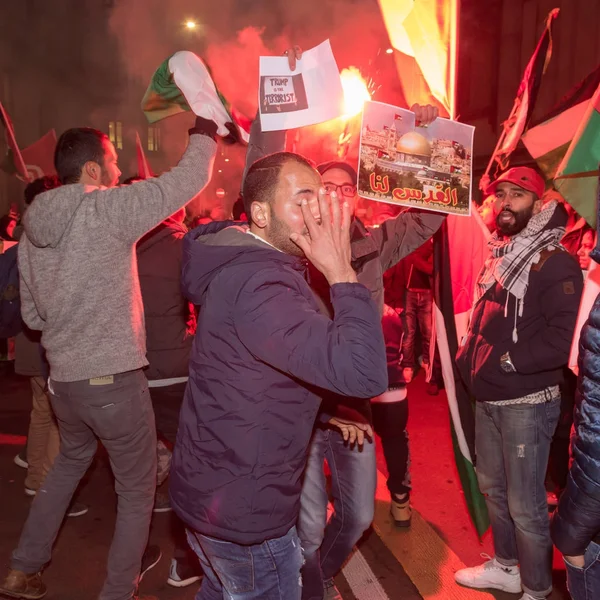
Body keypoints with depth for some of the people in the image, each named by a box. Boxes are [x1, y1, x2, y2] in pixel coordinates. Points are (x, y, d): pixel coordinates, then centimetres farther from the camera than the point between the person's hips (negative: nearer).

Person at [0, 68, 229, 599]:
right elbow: (189, 179, -13)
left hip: (62, 377, 7)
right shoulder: (109, 209, -14)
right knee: (137, 490, 12)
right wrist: (207, 123, 1)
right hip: (113, 378, -7)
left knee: (71, 461, 32)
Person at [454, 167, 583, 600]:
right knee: (493, 487, 20)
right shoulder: (500, 258, 10)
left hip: (527, 402, -8)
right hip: (489, 398, 8)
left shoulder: (556, 263, -14)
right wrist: (470, 356, 7)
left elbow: (562, 340, -24)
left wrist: (506, 360, -20)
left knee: (525, 505, 2)